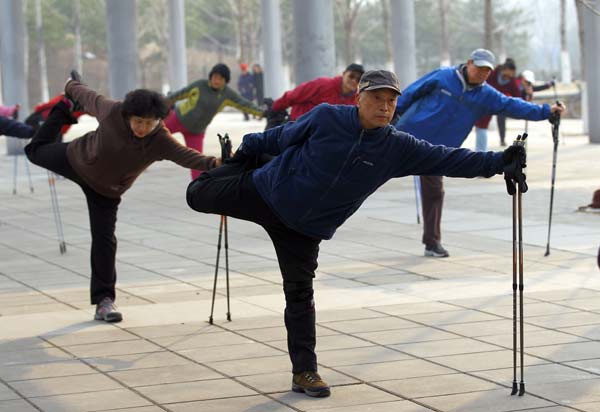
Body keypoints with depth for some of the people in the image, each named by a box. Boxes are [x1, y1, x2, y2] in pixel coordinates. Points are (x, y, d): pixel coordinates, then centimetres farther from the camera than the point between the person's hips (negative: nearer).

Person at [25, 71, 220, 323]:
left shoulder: (161, 141, -33)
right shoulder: (113, 112, -34)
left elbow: (186, 156, -47)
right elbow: (89, 98, -15)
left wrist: (213, 163, -65)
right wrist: (72, 88, 4)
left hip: (107, 189, -1)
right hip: (76, 160, 1)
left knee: (104, 239, -6)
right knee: (37, 152, 27)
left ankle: (104, 300, 3)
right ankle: (65, 109, 52)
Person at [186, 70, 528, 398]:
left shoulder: (398, 148, -14)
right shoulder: (326, 118, -20)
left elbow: (446, 159, -16)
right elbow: (284, 136, -3)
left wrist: (498, 162, -25)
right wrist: (251, 147, 9)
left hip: (306, 229, 1)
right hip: (265, 192, -1)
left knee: (301, 294, -1)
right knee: (198, 197, 12)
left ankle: (304, 371, 8)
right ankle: (239, 164, 41)